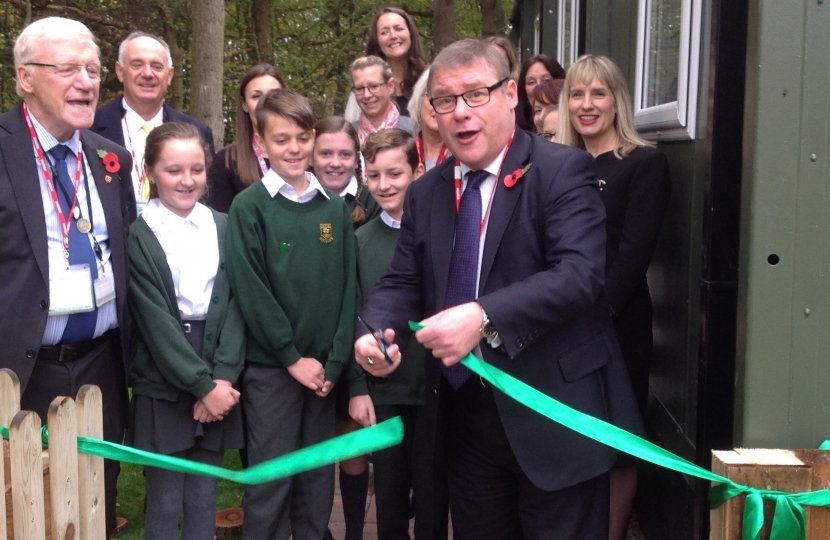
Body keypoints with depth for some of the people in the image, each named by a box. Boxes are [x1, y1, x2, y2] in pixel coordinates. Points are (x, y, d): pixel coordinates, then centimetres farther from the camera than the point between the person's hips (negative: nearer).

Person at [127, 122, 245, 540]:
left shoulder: (224, 227, 6)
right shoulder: (137, 236, -6)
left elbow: (234, 304, 1)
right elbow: (155, 320, -11)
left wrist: (221, 378, -10)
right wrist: (201, 386, -13)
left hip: (219, 383, 3)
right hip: (163, 383, -3)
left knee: (203, 498, 12)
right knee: (165, 500, 7)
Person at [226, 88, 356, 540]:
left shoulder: (334, 207, 6)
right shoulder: (248, 207, -5)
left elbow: (347, 287, 3)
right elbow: (250, 291, -10)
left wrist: (334, 362, -5)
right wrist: (292, 357, -12)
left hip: (324, 366, 4)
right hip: (270, 366, -3)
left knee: (317, 477, 14)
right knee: (270, 479, 4)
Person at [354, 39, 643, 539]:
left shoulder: (563, 170, -10)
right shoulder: (424, 192, 8)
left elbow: (580, 273, -22)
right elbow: (401, 283, 8)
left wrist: (484, 316, -35)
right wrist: (377, 332, -14)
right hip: (463, 414, 6)